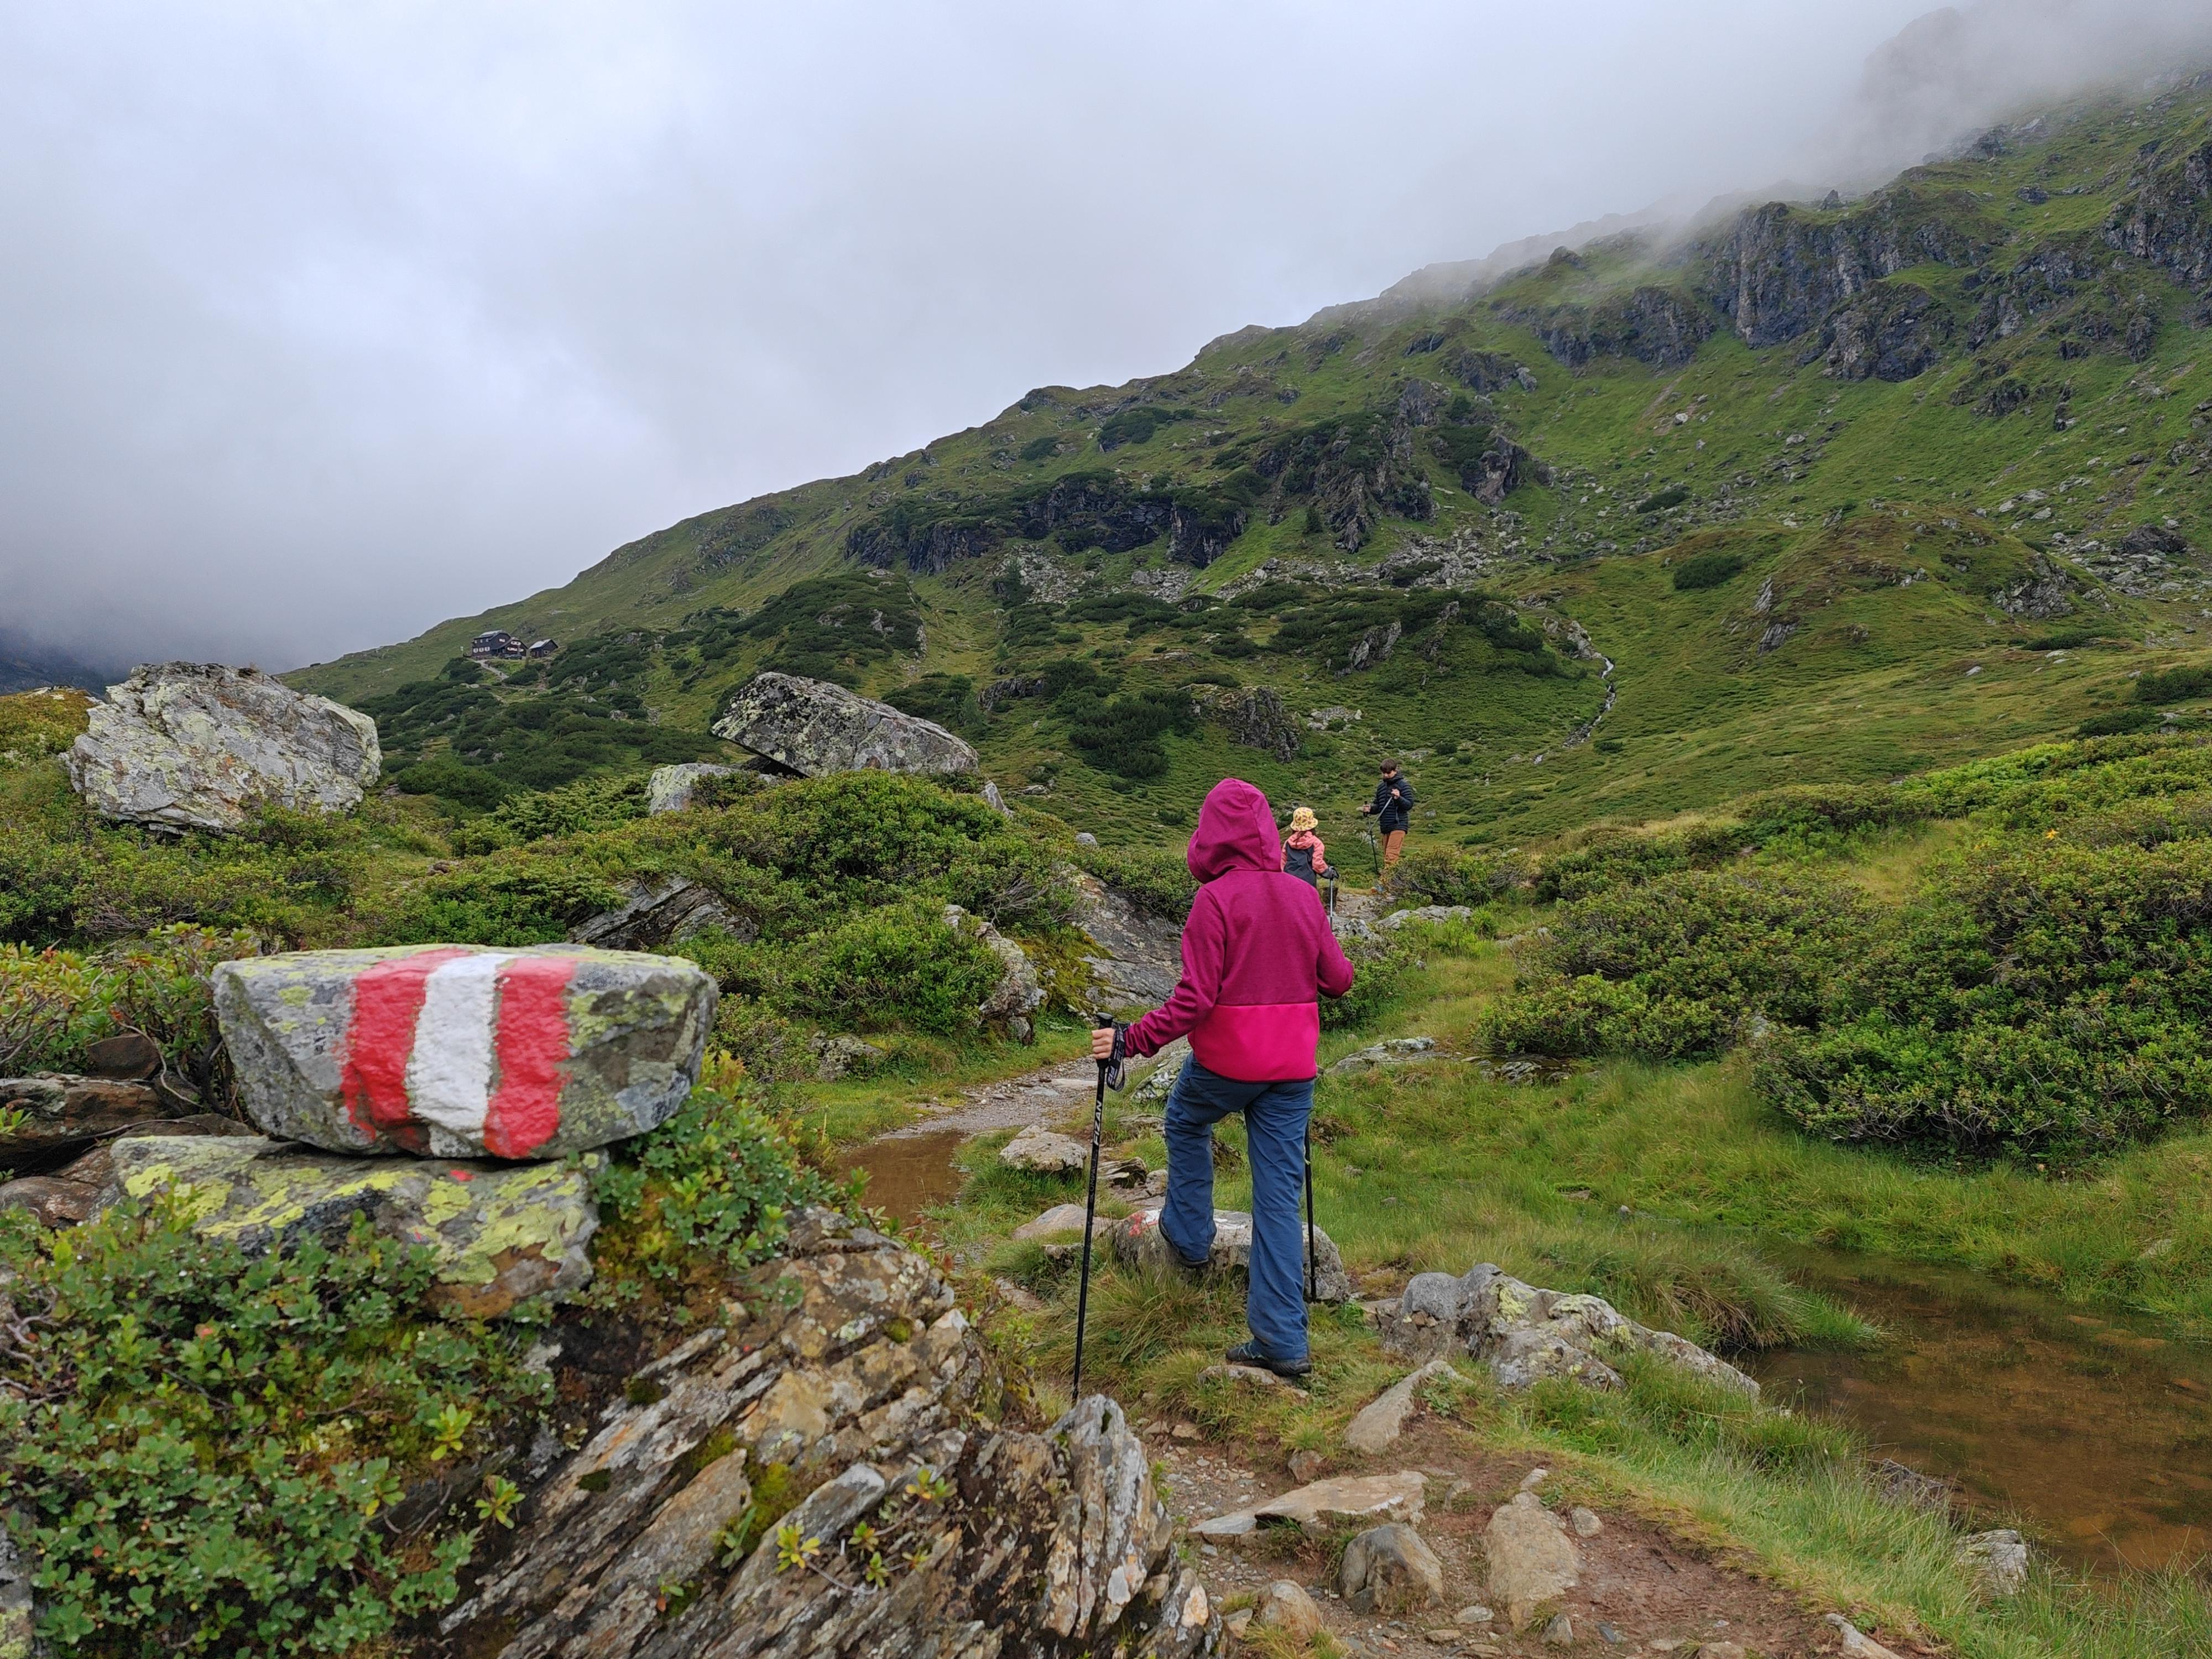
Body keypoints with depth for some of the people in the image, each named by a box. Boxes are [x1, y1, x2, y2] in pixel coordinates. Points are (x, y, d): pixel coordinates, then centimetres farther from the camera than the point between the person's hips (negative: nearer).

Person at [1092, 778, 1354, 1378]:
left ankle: (1189, 1235, 38)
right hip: (1292, 1068, 5)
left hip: (1225, 1062, -4)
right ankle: (1282, 1341, 11)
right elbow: (1338, 980, 8)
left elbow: (1194, 999, -20)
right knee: (1280, 1195, 8)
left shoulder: (1216, 899, -14)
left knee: (1185, 1123, 29)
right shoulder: (1302, 894, 2)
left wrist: (1130, 1041, -17)